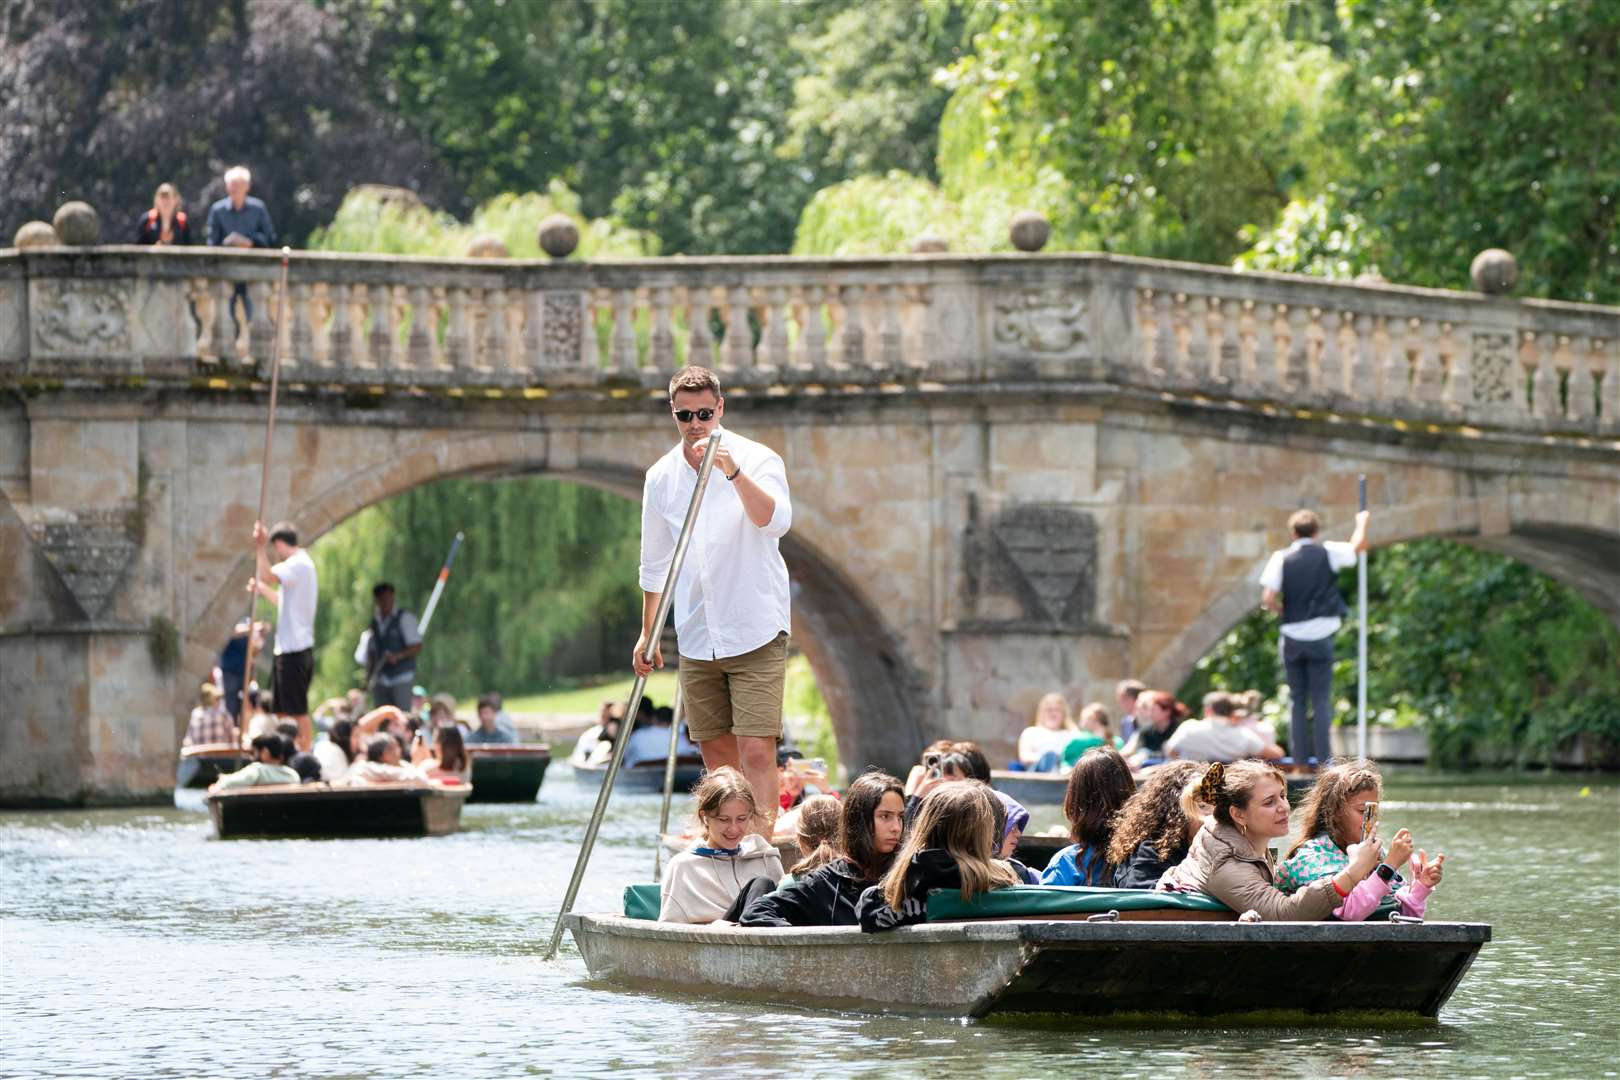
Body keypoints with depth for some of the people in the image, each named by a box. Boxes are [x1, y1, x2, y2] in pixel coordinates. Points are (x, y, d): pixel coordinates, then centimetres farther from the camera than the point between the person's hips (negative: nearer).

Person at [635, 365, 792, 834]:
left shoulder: (758, 460, -8)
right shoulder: (661, 476, 7)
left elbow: (776, 521, -27)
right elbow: (655, 562, 18)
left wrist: (733, 472, -40)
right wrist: (647, 632, 18)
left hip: (755, 632, -5)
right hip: (697, 634, 5)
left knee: (756, 751, -14)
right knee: (715, 749, 10)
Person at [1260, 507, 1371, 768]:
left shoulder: (1281, 558, -2)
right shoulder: (1328, 552, -2)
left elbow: (1268, 598, -11)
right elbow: (1358, 546, 16)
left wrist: (1284, 611, 9)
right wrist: (1362, 522, 34)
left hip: (1292, 636, 1)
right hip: (1320, 636, -1)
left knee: (1297, 699, 9)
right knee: (1321, 700, 2)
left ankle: (1300, 759, 6)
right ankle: (1323, 759, -4)